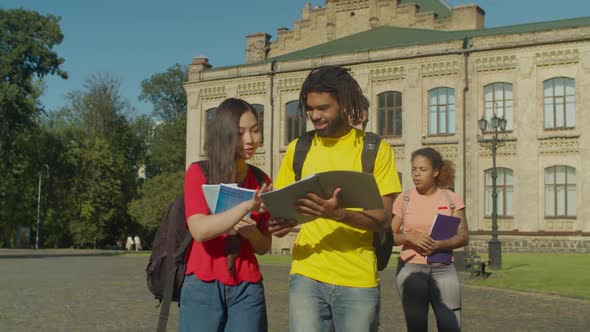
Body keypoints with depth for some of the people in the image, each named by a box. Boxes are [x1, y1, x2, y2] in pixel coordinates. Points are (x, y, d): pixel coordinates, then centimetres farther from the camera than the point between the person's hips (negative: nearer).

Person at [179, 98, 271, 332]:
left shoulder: (261, 181, 9)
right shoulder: (198, 173, -3)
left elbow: (264, 247, 12)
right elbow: (200, 230, -18)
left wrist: (251, 232, -11)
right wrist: (247, 206, -30)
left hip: (247, 289, 3)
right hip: (204, 287, -3)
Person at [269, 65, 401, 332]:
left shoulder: (375, 149, -1)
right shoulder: (298, 149, 7)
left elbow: (383, 220, -7)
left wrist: (338, 213, -25)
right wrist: (279, 222, -12)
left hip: (358, 280, -1)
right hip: (307, 276, 2)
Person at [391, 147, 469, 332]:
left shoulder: (450, 199, 4)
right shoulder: (404, 199, 4)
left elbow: (463, 237, 0)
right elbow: (390, 236, 3)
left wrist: (438, 245, -17)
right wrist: (409, 237, -17)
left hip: (443, 269, 0)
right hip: (410, 268, 0)